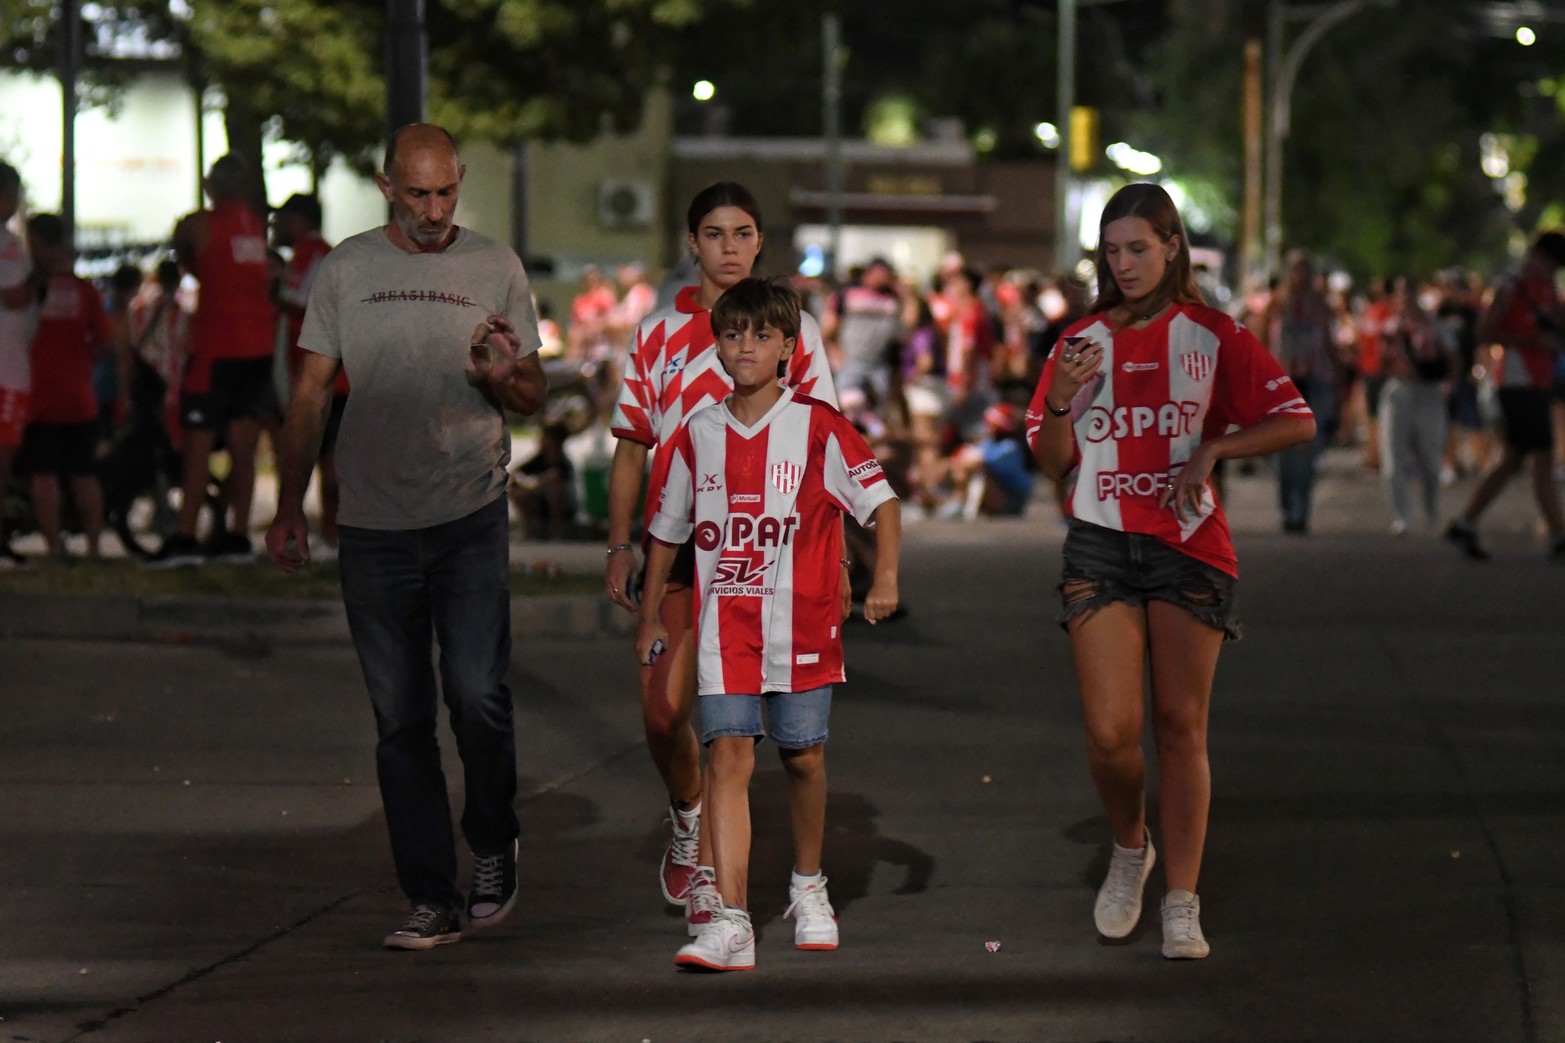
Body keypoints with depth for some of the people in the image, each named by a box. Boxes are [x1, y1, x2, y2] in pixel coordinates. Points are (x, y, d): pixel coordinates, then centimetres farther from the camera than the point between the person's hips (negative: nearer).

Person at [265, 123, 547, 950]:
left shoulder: (495, 268, 6)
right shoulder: (343, 272, 7)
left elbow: (533, 398, 10)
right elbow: (311, 394, 11)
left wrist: (503, 377, -13)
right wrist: (289, 506, 4)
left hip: (470, 517, -1)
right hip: (373, 524, 1)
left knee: (477, 694, -13)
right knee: (400, 719, 2)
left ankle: (493, 847, 13)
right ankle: (431, 898, 8)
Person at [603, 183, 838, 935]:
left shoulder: (794, 328, 5)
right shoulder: (658, 334, 10)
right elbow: (631, 448, 14)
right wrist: (619, 547, 6)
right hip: (679, 544, 2)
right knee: (663, 709, -3)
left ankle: (714, 870, 3)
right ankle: (688, 822, 27)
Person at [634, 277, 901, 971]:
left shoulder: (817, 427, -3)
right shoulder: (698, 435, 7)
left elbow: (880, 499, -1)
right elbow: (667, 530, 18)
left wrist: (884, 578, -14)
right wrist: (650, 615, 21)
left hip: (802, 625, -1)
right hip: (724, 624, 1)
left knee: (803, 757, 9)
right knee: (729, 757, -10)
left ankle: (808, 888, 35)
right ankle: (730, 924, -17)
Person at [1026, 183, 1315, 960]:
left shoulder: (1213, 337, 2)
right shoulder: (1083, 342, 8)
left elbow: (1297, 422, -1)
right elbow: (1053, 463, 9)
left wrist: (1212, 449, -12)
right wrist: (1061, 398, -10)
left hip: (1188, 546, -1)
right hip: (1101, 546, 1)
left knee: (1181, 724, -1)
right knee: (1110, 731, -9)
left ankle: (1182, 903, 7)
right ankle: (1129, 848, 21)